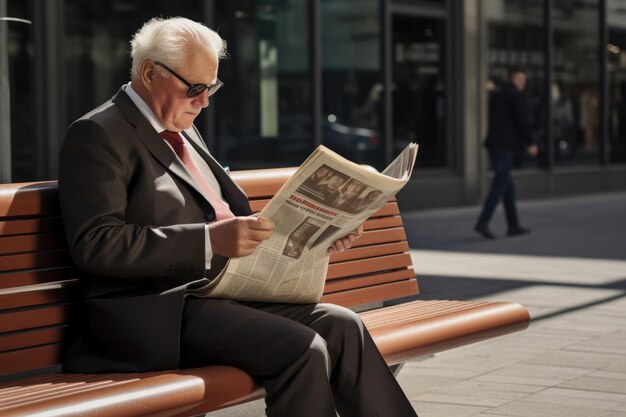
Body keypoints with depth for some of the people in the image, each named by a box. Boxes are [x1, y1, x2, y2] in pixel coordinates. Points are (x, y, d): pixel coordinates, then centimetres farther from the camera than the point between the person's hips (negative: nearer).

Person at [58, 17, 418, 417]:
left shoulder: (184, 131, 20)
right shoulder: (97, 134, -7)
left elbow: (237, 214, 25)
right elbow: (94, 244, -19)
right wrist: (210, 239, -26)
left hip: (224, 289, 8)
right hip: (159, 311, -8)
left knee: (342, 326, -8)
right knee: (302, 348, -24)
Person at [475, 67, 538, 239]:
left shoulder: (495, 96, 16)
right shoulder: (517, 96, -8)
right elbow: (522, 122, -14)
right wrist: (530, 144, -3)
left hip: (494, 146, 8)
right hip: (507, 147, -8)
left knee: (508, 186, 13)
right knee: (499, 186, -9)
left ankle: (513, 225, 16)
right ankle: (483, 222, -17)